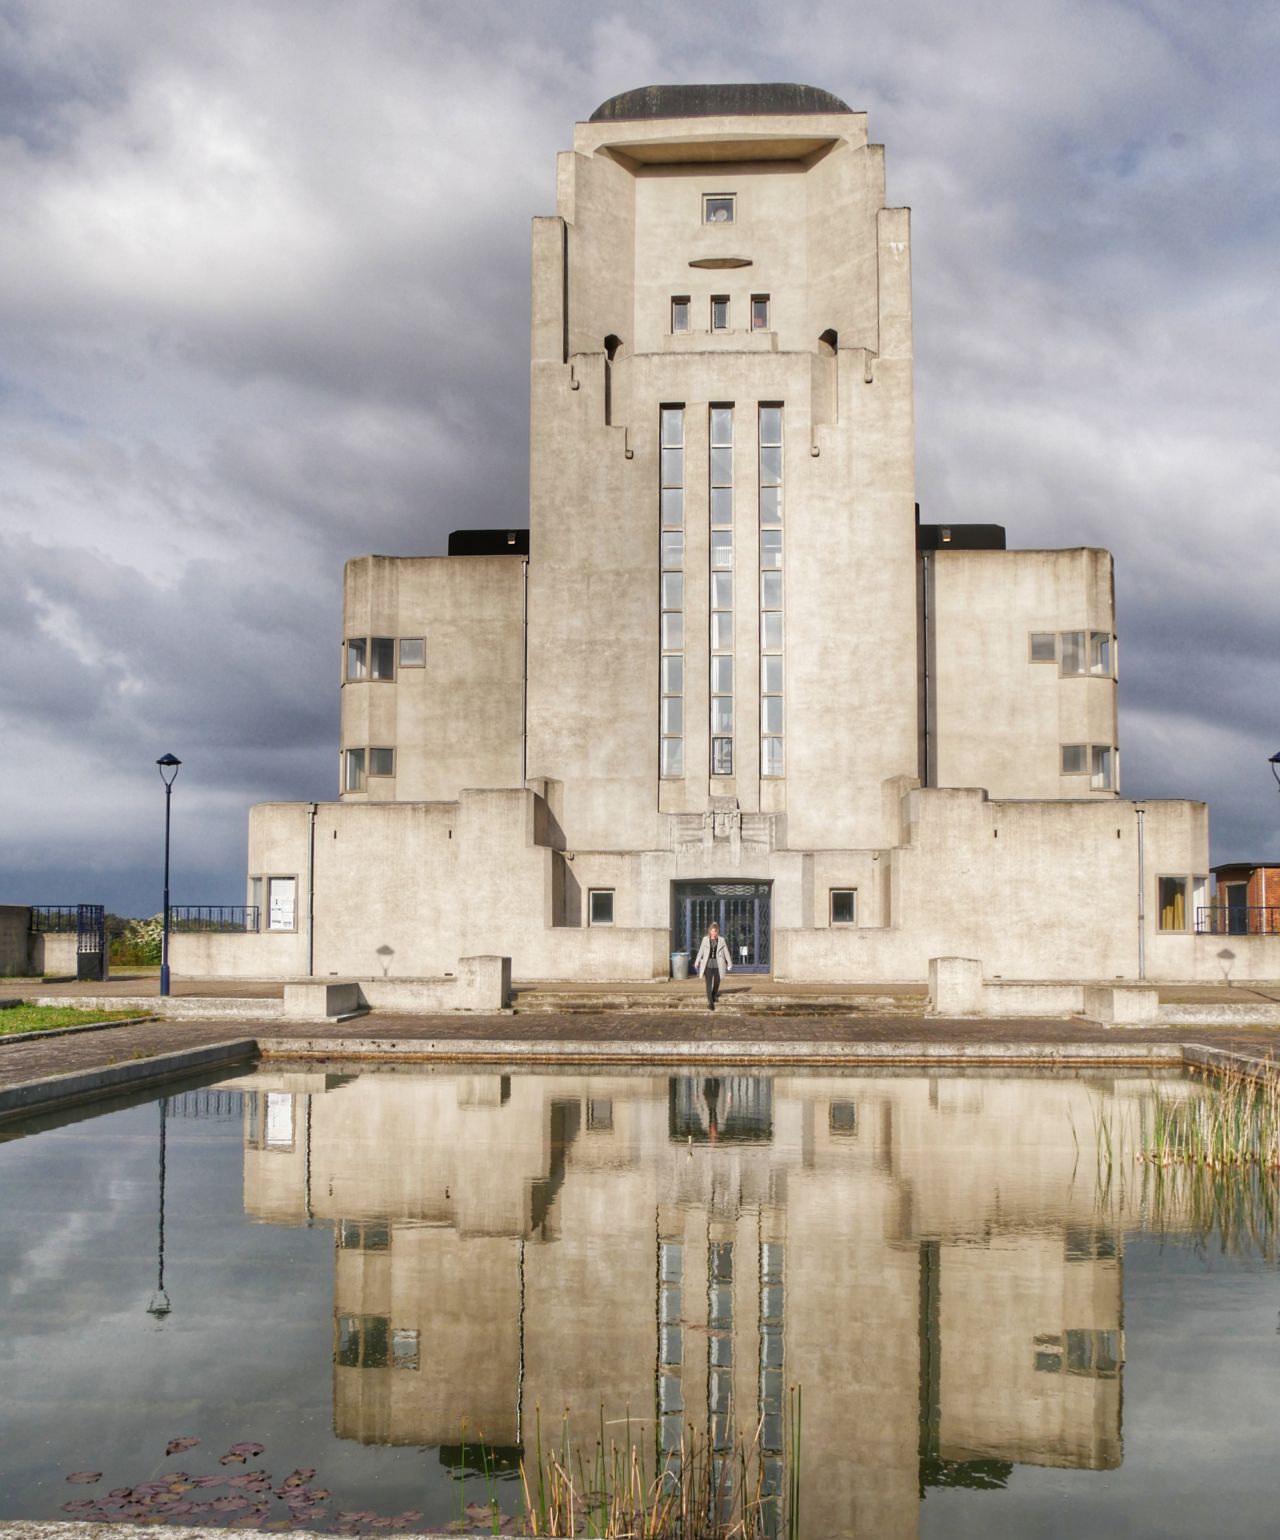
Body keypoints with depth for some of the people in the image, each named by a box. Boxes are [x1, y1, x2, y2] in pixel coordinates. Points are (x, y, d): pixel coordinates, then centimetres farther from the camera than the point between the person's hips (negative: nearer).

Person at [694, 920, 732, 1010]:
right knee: (709, 983, -9)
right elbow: (701, 951, 8)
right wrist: (697, 962, 7)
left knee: (717, 982, 10)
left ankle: (714, 995, 40)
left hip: (717, 963, 1)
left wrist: (729, 964, -1)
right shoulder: (705, 939, 3)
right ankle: (710, 1002, -11)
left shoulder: (721, 939, 3)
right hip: (708, 963, -1)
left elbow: (726, 952, 3)